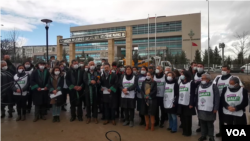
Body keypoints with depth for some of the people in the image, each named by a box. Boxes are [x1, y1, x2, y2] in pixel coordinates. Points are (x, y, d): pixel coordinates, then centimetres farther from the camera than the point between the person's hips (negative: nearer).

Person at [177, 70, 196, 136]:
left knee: (187, 118, 3)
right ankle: (184, 130, 25)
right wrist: (176, 102, 11)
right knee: (182, 118, 11)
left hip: (187, 104, -6)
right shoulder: (181, 83, 17)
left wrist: (191, 104, -16)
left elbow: (192, 94, -12)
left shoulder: (191, 83, -6)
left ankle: (188, 132, 18)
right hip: (181, 104, 6)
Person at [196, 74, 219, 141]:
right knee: (202, 123, 12)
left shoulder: (213, 86, -4)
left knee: (210, 124, 6)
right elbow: (196, 97, 14)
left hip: (210, 110, -4)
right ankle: (203, 135, 26)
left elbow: (217, 98, -9)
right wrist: (196, 106, 10)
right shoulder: (199, 86, 12)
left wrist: (215, 108, -12)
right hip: (201, 109, 5)